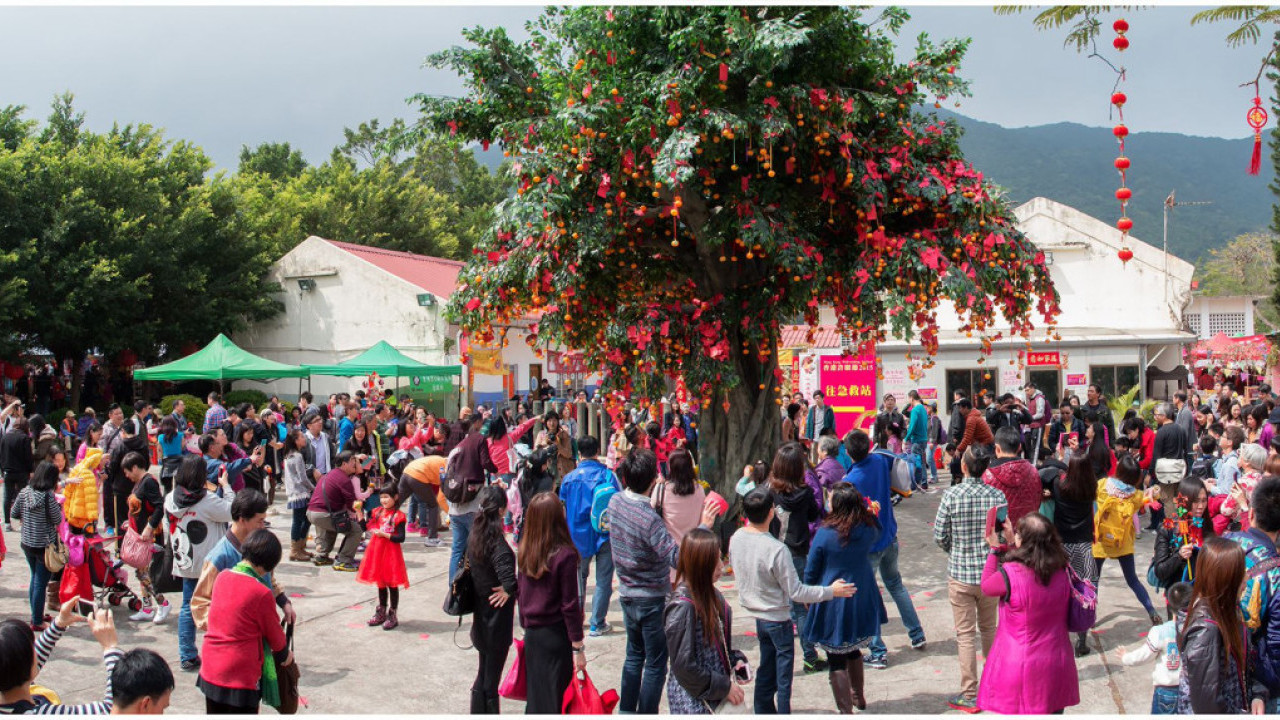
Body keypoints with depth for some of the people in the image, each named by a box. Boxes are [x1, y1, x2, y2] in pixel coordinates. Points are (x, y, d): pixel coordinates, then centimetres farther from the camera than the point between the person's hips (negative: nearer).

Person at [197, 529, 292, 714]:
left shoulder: (221, 577, -2)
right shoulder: (261, 593, -19)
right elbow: (274, 633, -5)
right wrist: (284, 655, 17)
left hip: (209, 671, 6)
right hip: (241, 676, -6)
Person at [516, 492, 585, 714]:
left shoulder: (524, 552, -2)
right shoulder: (565, 555, -18)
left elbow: (521, 592, 7)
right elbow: (570, 605, -15)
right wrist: (578, 648, -9)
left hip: (531, 634, 5)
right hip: (556, 635, -5)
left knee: (535, 697, 17)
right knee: (555, 699, 5)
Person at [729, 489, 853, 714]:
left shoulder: (736, 538, -9)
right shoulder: (777, 550, -29)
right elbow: (795, 592, -21)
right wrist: (830, 591, -12)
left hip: (754, 613, 7)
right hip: (777, 618, -7)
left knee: (766, 669, 23)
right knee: (783, 674, 10)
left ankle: (764, 711, 34)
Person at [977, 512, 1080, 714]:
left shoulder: (1011, 573, -24)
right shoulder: (1061, 570, -7)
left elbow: (986, 587, -4)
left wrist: (995, 549, 2)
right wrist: (1011, 544, 13)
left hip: (1022, 665, -5)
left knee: (1018, 710, 11)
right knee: (1053, 711, 18)